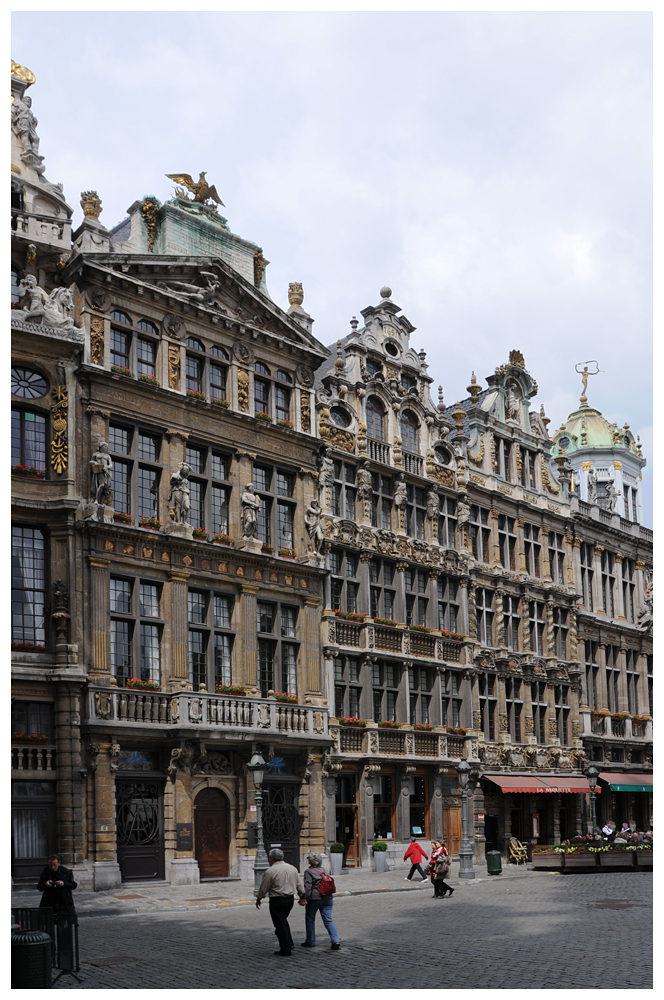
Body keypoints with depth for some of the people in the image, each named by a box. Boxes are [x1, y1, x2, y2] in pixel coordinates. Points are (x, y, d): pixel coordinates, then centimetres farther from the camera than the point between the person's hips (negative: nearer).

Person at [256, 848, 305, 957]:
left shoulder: (270, 871, -14)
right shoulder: (292, 868, 5)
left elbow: (263, 888, -7)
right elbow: (299, 885, 12)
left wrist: (258, 899, 9)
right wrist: (302, 897, 24)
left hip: (277, 900, -6)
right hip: (290, 899, 7)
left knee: (280, 924, 1)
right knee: (283, 921, 23)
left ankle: (286, 950, 4)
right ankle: (289, 944, 19)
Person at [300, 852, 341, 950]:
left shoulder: (308, 872, -6)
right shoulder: (324, 870, 13)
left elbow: (307, 886, -15)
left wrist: (305, 898, -16)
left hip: (314, 898, -5)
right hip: (327, 898, 5)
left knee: (310, 919, 12)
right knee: (328, 920, 2)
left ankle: (310, 941, 19)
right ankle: (335, 941, -13)